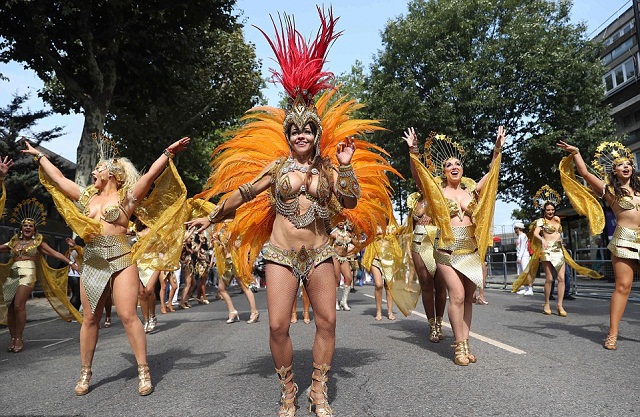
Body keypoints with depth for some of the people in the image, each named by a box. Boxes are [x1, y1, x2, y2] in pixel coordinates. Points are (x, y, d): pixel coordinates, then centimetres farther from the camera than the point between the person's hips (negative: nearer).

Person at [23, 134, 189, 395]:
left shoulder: (126, 197, 1)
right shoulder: (87, 196, 16)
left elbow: (151, 175, -10)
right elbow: (58, 178, 27)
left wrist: (168, 152, -18)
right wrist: (39, 156, 36)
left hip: (122, 261, -5)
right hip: (92, 263, 5)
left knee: (128, 316, -8)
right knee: (90, 319, 9)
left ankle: (143, 371, 0)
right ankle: (85, 373, 22)